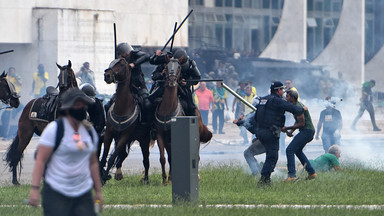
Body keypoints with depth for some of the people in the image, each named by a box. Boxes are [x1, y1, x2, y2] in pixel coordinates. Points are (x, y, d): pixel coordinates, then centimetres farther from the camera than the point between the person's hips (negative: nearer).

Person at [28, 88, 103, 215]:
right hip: (56, 194, -5)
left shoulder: (90, 131, 12)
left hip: (84, 194, 5)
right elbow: (40, 160, -9)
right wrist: (34, 189, -16)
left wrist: (98, 191, 20)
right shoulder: (54, 129, -6)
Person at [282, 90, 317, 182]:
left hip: (307, 131, -11)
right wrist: (291, 131, 10)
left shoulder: (298, 107, -18)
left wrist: (287, 128, -16)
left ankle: (292, 175, -22)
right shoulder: (297, 105, 15)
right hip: (309, 131, 11)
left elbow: (302, 123, -21)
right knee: (297, 150, 25)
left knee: (290, 150, -15)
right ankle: (312, 172, 25)